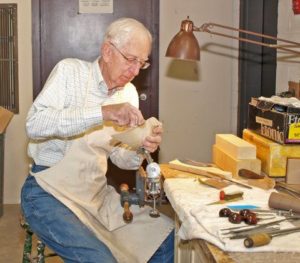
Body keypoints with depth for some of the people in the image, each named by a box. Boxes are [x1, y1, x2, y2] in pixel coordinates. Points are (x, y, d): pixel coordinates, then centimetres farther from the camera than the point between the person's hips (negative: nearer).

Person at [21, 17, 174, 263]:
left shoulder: (129, 93, 7)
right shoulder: (70, 71, -9)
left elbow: (120, 158, 10)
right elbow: (34, 124, -24)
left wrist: (140, 149, -15)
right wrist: (102, 112, -32)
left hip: (97, 192, 6)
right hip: (51, 192, -6)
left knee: (168, 236, -1)